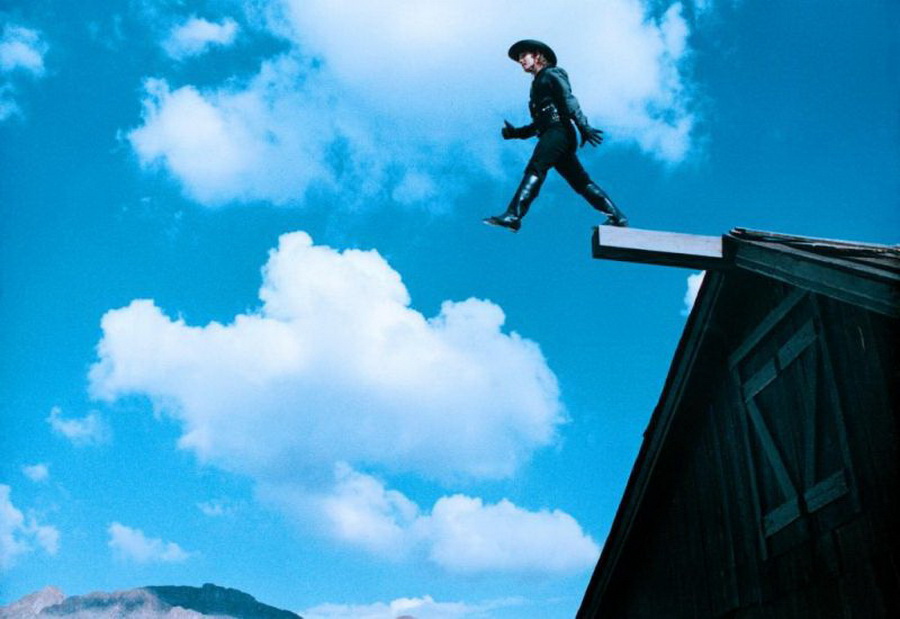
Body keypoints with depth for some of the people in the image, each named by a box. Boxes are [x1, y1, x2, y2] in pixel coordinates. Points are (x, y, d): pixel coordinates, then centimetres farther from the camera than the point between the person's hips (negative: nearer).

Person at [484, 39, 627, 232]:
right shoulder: (537, 85, 32)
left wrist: (583, 126, -21)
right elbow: (538, 124, 29)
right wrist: (515, 132, 16)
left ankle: (513, 216, -39)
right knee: (581, 181, 6)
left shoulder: (551, 74, 8)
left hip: (558, 131, -10)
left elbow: (569, 100, -8)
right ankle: (616, 216, 8)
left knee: (534, 170, -25)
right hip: (552, 136, 10)